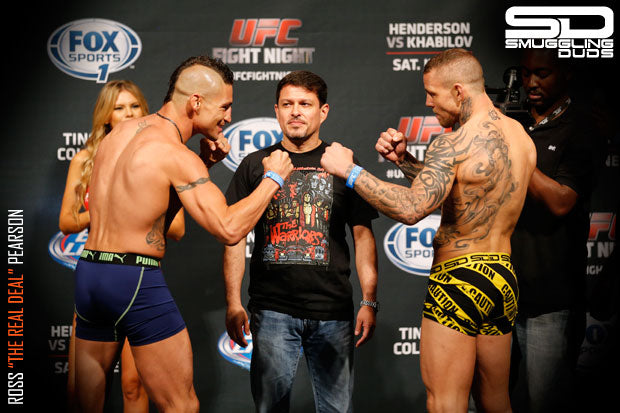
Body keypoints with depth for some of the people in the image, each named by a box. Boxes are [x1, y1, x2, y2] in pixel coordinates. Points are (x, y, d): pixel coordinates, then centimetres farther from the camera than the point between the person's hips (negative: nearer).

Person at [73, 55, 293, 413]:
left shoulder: (122, 131, 11)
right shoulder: (177, 155, -13)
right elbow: (229, 229, -18)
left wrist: (204, 162, 11)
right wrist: (273, 178, -6)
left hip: (88, 273, 8)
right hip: (137, 281, -8)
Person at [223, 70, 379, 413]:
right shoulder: (255, 165, 8)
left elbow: (363, 234, 7)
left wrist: (369, 302, -1)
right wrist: (233, 302, -1)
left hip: (333, 310, 0)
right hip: (272, 310, 0)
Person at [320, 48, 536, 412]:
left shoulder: (454, 143, -17)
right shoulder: (520, 135, 10)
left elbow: (412, 208, -28)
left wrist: (349, 170, -20)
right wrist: (404, 160, 9)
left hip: (460, 277, -9)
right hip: (504, 276, 9)